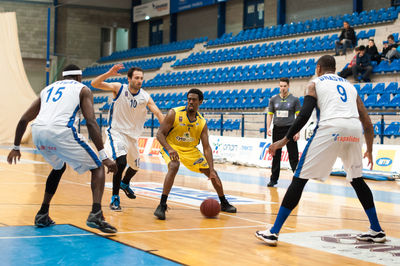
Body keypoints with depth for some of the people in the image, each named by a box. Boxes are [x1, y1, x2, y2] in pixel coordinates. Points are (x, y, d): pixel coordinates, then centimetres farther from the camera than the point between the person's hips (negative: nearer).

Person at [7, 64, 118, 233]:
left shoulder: (48, 88, 32)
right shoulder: (82, 89, 17)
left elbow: (24, 120, 29)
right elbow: (91, 122, 1)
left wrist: (16, 147, 40)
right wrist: (103, 156, -2)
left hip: (37, 131, 6)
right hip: (60, 131, -5)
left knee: (58, 167, 34)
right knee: (97, 167, 10)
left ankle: (42, 214, 32)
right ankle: (96, 214, -11)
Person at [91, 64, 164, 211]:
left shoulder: (145, 97, -7)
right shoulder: (119, 88, -14)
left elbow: (158, 113, -10)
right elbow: (94, 84, -22)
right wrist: (109, 73, -37)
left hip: (132, 135, 5)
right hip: (116, 132, -5)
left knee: (134, 166, 21)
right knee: (121, 162, -28)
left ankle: (124, 184, 56)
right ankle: (115, 198, -15)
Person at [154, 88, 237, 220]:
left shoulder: (202, 123, -10)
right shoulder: (174, 114, -20)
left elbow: (206, 147, -10)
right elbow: (160, 134, -19)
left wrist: (211, 170, -18)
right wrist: (169, 149, -37)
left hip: (190, 150, 5)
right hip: (171, 147, -4)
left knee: (212, 173, 5)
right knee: (174, 166, -36)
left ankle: (224, 204, 27)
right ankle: (162, 205, -34)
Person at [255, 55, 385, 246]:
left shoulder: (315, 84, 16)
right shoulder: (349, 85, 29)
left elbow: (304, 115, -1)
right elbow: (367, 122, 25)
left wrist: (284, 140, 3)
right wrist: (369, 151, 36)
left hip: (330, 129, -5)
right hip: (354, 130, 5)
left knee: (299, 179, 1)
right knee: (357, 180, 26)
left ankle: (274, 232, 0)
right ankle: (376, 231, 29)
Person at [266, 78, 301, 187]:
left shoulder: (294, 99, -1)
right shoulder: (273, 99, 7)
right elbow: (270, 114, 11)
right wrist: (268, 128, -2)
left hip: (289, 129, -3)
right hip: (277, 129, 3)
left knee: (293, 156, -5)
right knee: (276, 155, 8)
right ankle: (274, 179, 16)